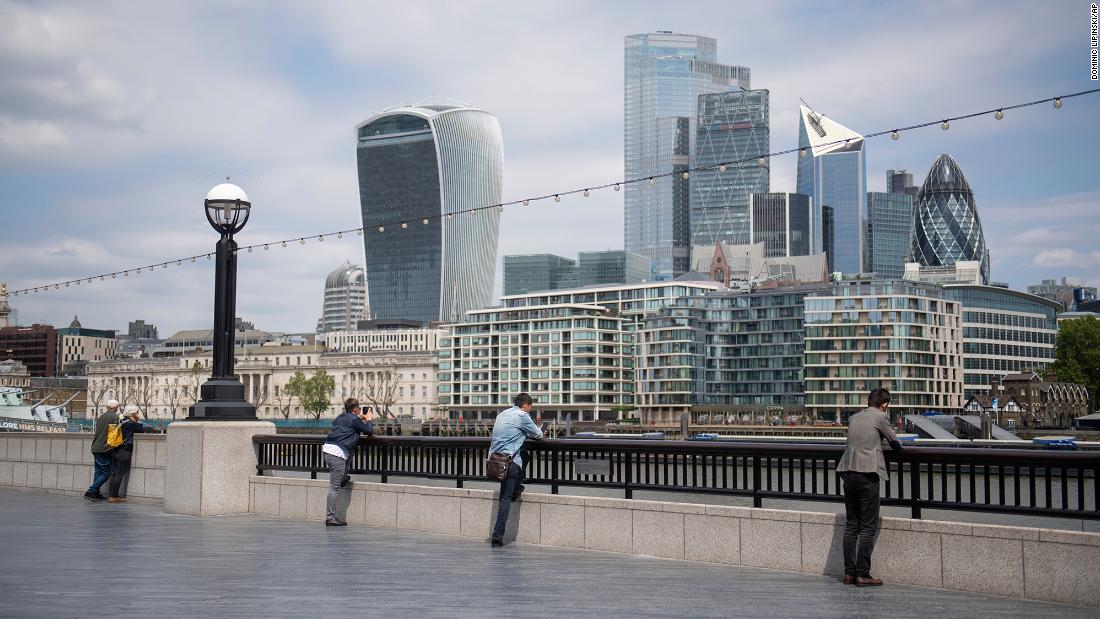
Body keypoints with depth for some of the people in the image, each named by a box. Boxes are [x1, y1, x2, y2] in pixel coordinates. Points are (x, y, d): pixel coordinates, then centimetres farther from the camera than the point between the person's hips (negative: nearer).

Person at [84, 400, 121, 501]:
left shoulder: (101, 417, 13)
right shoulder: (114, 417, -8)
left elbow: (96, 431, 18)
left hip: (96, 448, 8)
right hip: (105, 449, -8)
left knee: (98, 472, 13)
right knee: (106, 473, -3)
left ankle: (96, 494, 13)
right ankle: (90, 492, -12)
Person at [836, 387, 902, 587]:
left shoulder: (854, 418, 15)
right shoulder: (880, 417, -2)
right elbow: (894, 441, 7)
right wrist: (898, 447, 30)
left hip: (848, 473, 6)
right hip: (868, 474, -6)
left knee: (851, 525, 11)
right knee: (868, 527, -2)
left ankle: (849, 572, 11)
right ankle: (862, 574, -4)